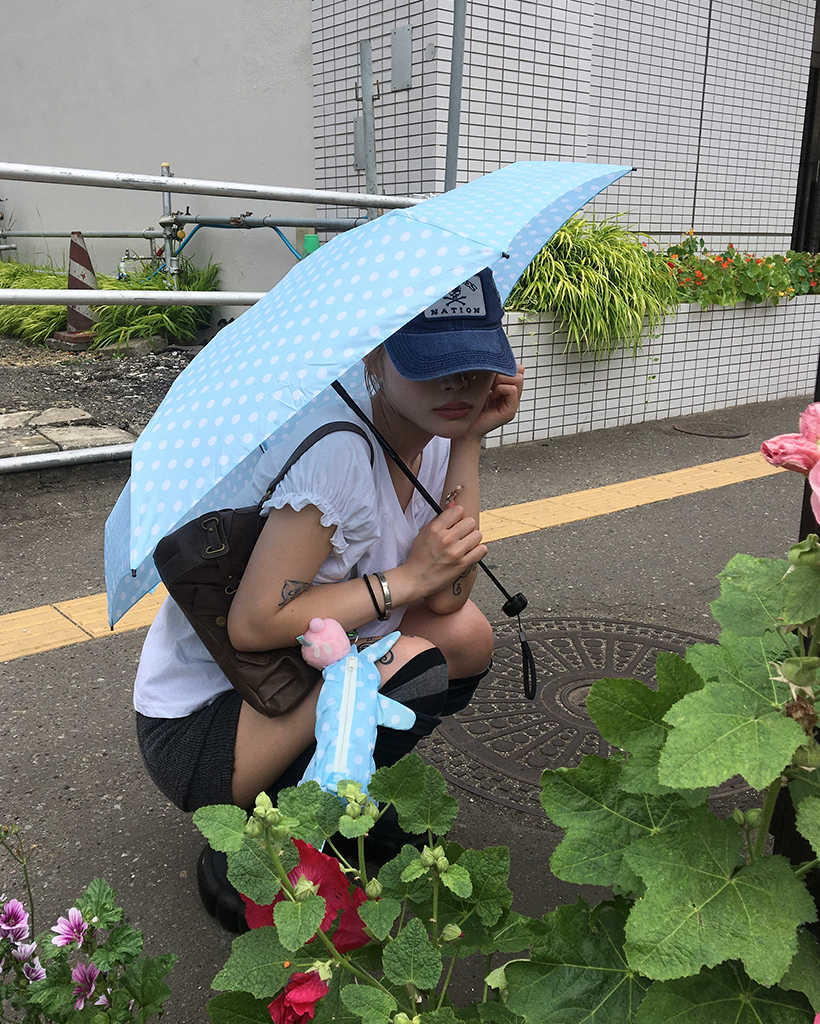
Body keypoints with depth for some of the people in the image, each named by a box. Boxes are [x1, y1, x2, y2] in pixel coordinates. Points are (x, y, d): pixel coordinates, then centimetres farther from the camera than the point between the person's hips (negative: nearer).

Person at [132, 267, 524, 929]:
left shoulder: (436, 434, -2)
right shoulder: (337, 446, -28)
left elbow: (447, 597, -9)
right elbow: (254, 623, -30)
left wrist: (470, 441, -13)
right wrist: (405, 577, -22)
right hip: (195, 722, -8)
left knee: (466, 636, -3)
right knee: (412, 669, -26)